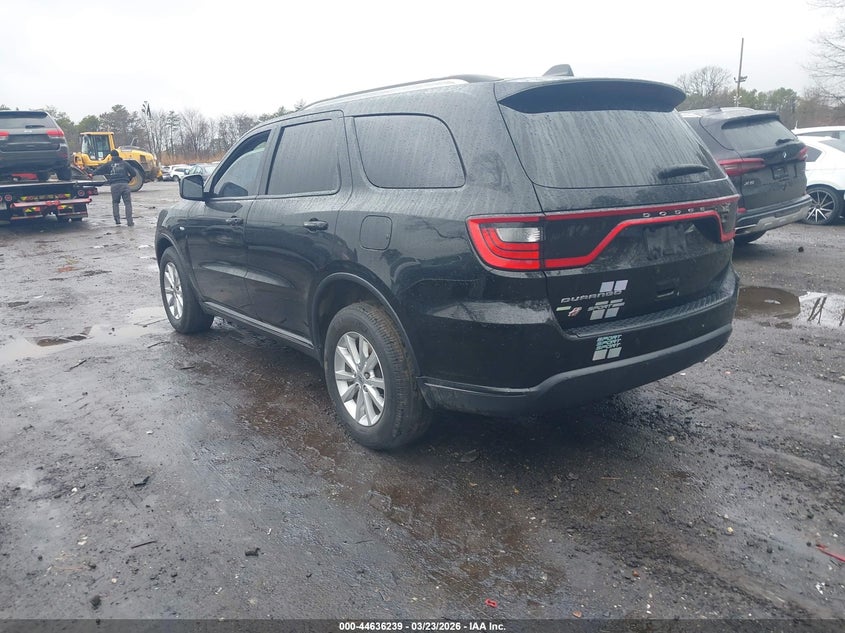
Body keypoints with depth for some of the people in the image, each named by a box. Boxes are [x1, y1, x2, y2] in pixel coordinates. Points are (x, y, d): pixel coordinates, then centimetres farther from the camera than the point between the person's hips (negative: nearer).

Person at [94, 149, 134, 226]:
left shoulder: (109, 164, 11)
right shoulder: (124, 163, 12)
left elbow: (99, 170, 10)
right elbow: (133, 173, 12)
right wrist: (128, 179, 27)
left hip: (114, 185, 0)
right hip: (124, 184, 0)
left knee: (115, 203, 17)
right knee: (128, 203, 2)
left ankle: (117, 219, 8)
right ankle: (129, 222, -6)